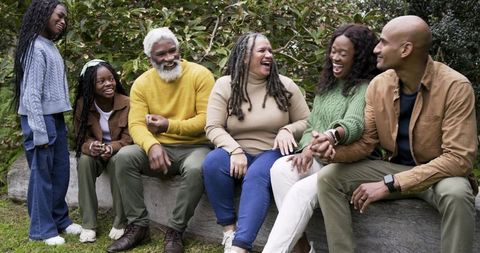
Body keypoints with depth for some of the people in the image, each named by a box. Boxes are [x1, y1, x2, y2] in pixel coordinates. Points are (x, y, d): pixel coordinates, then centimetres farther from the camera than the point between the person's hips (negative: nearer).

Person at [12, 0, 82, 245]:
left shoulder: (51, 47, 12)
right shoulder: (36, 47, -13)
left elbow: (55, 89, 9)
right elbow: (31, 94, -17)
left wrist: (55, 124, 6)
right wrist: (39, 132, -18)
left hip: (56, 118, 8)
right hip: (40, 119, -8)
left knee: (60, 171, 13)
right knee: (42, 173, 0)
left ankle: (60, 219, 26)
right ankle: (42, 229, 10)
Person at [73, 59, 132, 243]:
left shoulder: (127, 103, -16)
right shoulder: (82, 104, -10)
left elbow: (128, 139, -13)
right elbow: (81, 136, -6)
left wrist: (111, 148, -34)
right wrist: (90, 146, -30)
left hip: (118, 152, -2)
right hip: (95, 153, 2)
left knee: (118, 161, -35)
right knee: (84, 161, -31)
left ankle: (120, 222, -21)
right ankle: (88, 224, -23)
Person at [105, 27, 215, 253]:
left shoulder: (200, 75, -9)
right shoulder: (142, 83, 1)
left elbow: (207, 119, -15)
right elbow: (136, 124, -7)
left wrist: (170, 126, -21)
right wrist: (152, 145, -29)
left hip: (194, 147, -3)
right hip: (160, 149, 3)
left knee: (196, 169, -36)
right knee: (124, 156, -22)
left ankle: (175, 231, -16)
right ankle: (138, 225, -11)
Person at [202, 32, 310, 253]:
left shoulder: (285, 85, 3)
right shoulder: (224, 85, 1)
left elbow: (306, 122, 8)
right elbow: (213, 127, -6)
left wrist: (288, 130, -15)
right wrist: (235, 150, -24)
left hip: (273, 153, -1)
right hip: (237, 153, 1)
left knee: (256, 176, -34)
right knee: (212, 162, -31)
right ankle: (229, 230, -21)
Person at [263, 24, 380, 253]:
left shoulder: (367, 88, -8)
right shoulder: (327, 86, 16)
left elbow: (354, 124, -28)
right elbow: (310, 127, 16)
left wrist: (328, 137, -50)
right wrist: (307, 149, -8)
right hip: (320, 161, 7)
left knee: (301, 191, -32)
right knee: (281, 167, -24)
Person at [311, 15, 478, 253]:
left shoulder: (455, 86, -22)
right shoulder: (378, 85, -6)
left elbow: (459, 158, -26)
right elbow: (365, 142, 1)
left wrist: (389, 184, -30)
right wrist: (334, 150, -24)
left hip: (441, 173, -4)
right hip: (395, 167, 5)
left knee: (455, 193, -39)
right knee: (328, 177, -13)